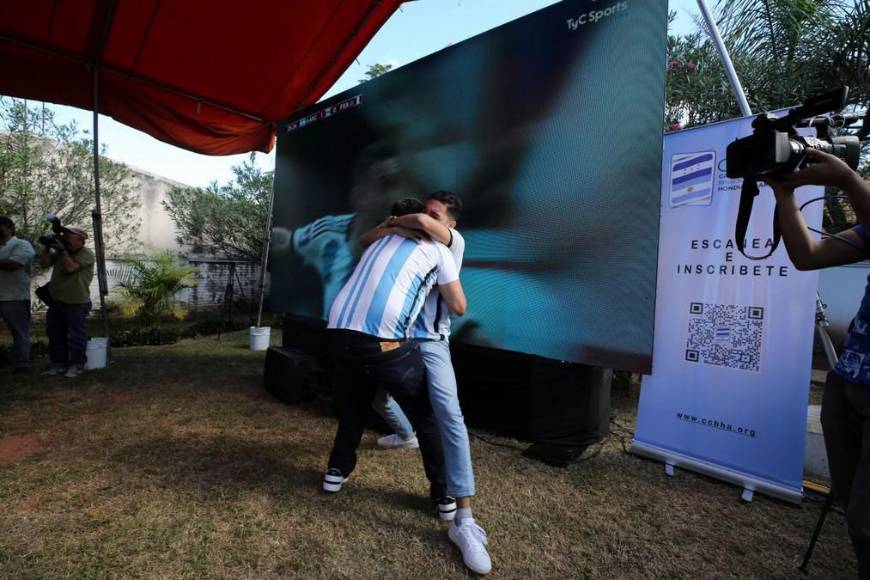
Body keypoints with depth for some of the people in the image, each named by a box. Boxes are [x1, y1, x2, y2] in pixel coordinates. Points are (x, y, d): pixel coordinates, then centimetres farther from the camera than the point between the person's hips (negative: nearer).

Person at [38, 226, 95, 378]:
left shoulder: (87, 254, -11)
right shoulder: (59, 251, 11)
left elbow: (70, 267, -21)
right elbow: (44, 263, 5)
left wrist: (62, 250, -14)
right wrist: (47, 247, -2)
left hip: (76, 304, -7)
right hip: (55, 302, 7)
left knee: (76, 335, 1)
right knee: (55, 334, 14)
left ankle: (77, 365, 12)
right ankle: (58, 363, 26)